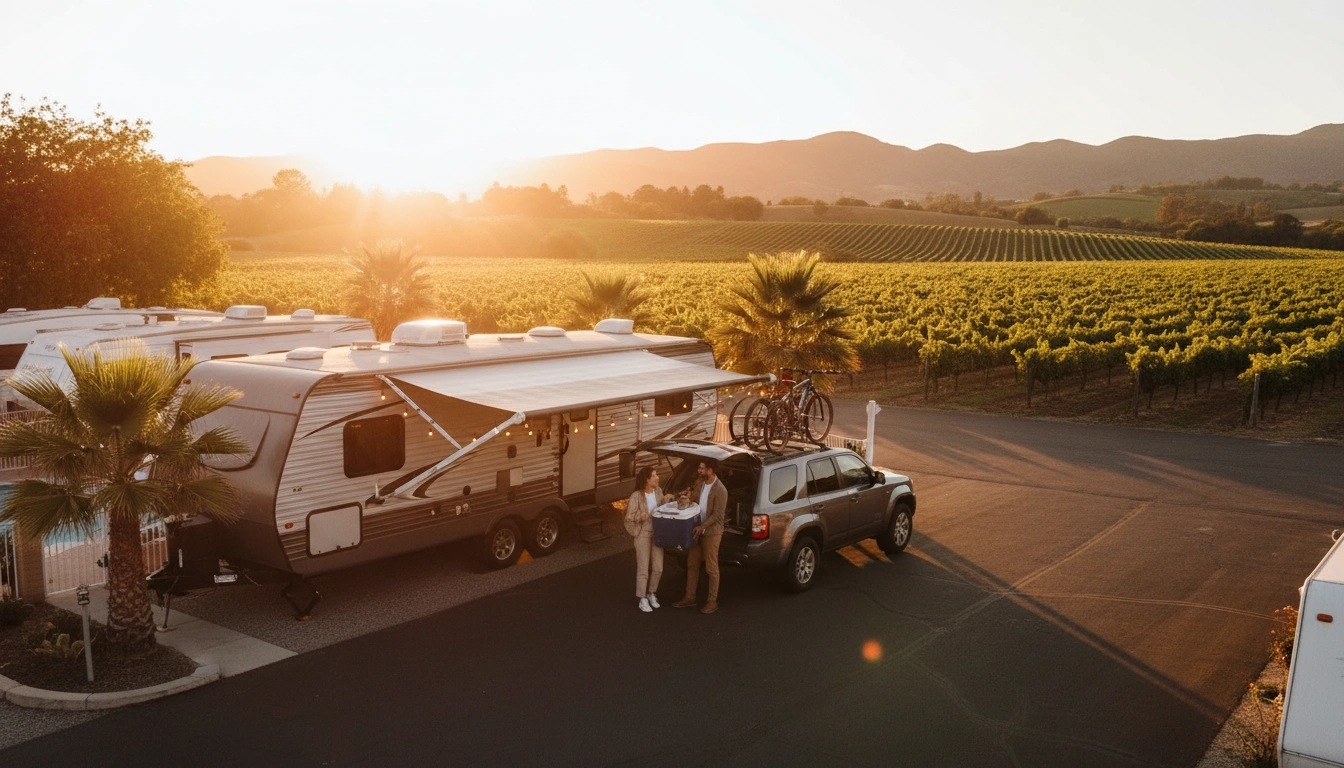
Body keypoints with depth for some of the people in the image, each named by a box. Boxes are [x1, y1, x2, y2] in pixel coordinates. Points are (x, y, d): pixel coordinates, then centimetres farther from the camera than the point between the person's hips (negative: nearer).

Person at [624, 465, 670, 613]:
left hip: (657, 533, 5)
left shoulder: (658, 491, 1)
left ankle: (652, 594, 29)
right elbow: (629, 516, -13)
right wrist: (640, 516, -32)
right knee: (643, 569, 2)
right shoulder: (636, 496, -17)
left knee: (658, 568, 9)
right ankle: (642, 600, 14)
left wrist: (666, 500, -5)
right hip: (643, 534, -5)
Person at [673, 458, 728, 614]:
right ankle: (690, 598, 24)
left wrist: (702, 527, -28)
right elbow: (693, 497, 20)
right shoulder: (700, 483, 4)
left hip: (711, 532, -8)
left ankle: (713, 601, 12)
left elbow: (717, 515, -21)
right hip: (698, 530, 8)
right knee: (692, 564, 13)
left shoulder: (720, 490, -20)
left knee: (711, 568, 2)